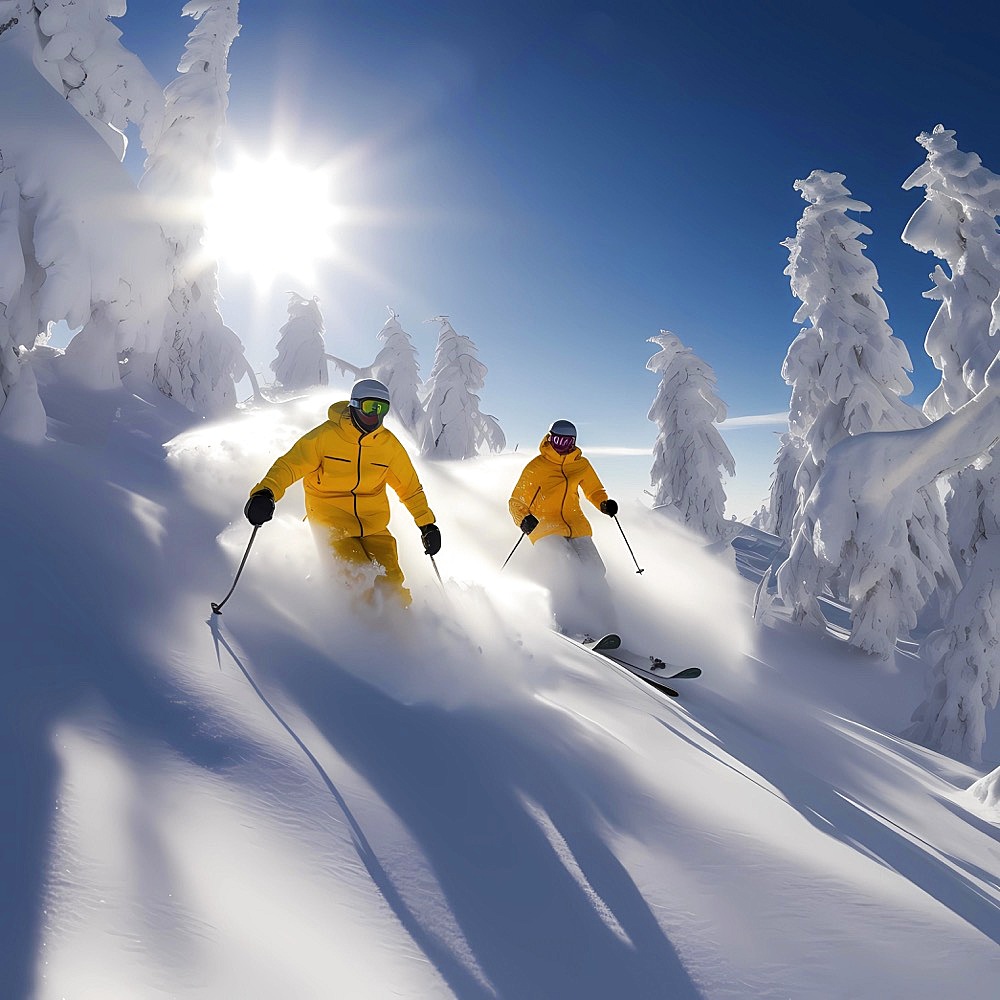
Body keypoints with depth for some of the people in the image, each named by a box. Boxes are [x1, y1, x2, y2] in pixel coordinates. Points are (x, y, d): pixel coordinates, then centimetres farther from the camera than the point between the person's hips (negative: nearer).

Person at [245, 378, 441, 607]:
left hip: (374, 526, 3)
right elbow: (289, 465, -14)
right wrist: (265, 493, -33)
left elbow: (410, 486, 11)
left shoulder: (389, 444, 0)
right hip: (332, 524, -3)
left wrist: (427, 524, 10)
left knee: (390, 585, -6)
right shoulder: (325, 435, -10)